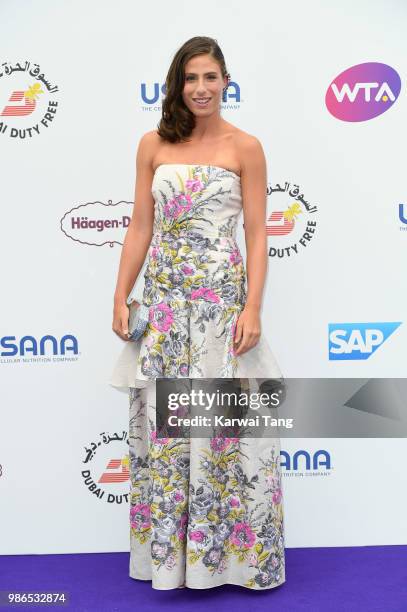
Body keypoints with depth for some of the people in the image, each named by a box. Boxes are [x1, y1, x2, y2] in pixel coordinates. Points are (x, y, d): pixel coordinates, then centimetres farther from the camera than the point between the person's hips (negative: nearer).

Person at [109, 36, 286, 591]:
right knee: (161, 424, 9)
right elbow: (140, 229, 7)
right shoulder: (153, 145, 8)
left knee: (229, 425, 2)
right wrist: (120, 299, 2)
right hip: (164, 301, 3)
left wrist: (252, 308, -12)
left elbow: (257, 235, -3)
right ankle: (168, 553, 28)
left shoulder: (245, 147, 1)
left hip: (223, 299, -3)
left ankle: (235, 552, 23)